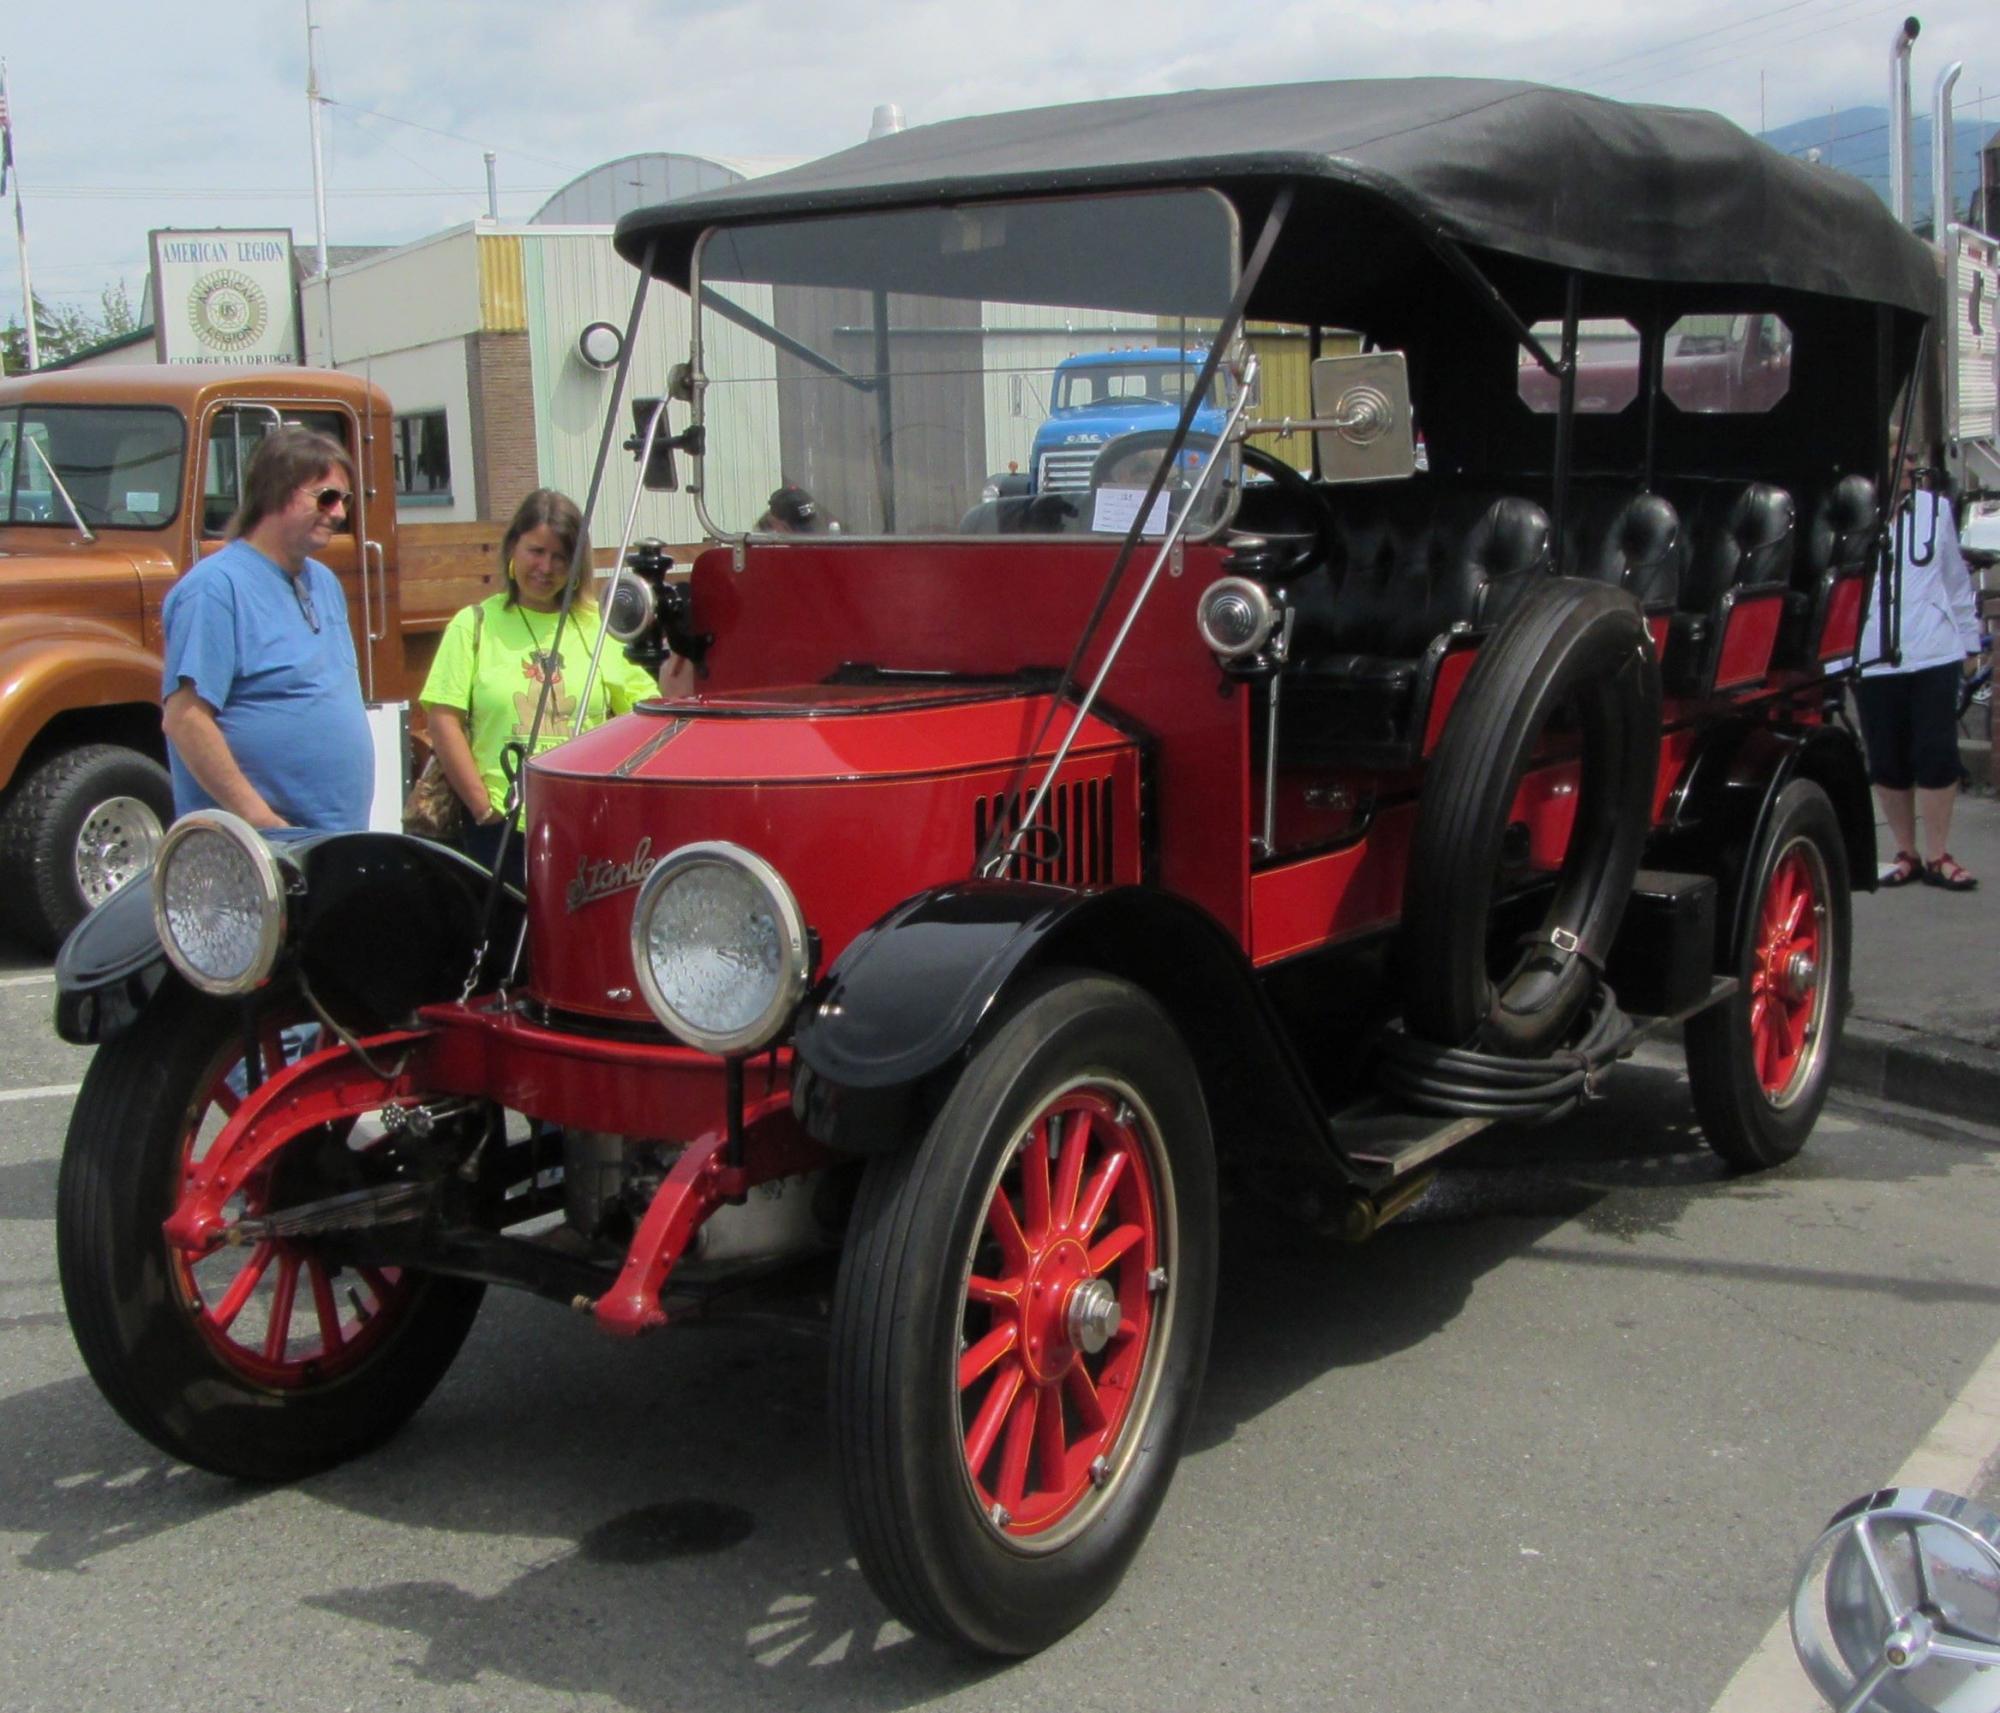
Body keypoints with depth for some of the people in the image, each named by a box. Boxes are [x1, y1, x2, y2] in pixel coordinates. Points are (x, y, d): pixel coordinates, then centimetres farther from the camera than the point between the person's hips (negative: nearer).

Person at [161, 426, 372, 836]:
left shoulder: (325, 583, 15)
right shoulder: (218, 586, -12)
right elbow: (184, 718, -19)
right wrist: (258, 818, -21)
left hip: (340, 839, 9)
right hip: (256, 848, -9)